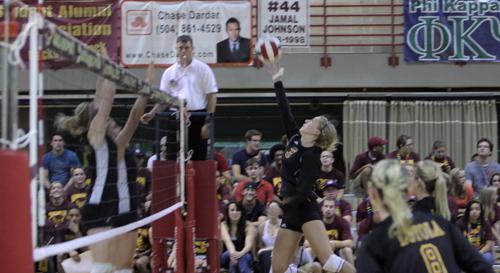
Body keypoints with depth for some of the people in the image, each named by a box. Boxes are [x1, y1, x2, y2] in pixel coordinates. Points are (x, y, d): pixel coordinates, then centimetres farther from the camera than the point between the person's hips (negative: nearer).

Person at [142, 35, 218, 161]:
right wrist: (151, 114, -4)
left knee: (198, 158, 0)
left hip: (197, 118, -2)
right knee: (172, 159, 0)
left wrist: (208, 122, -8)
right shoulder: (169, 72, 9)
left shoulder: (203, 69, 1)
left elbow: (212, 96, -1)